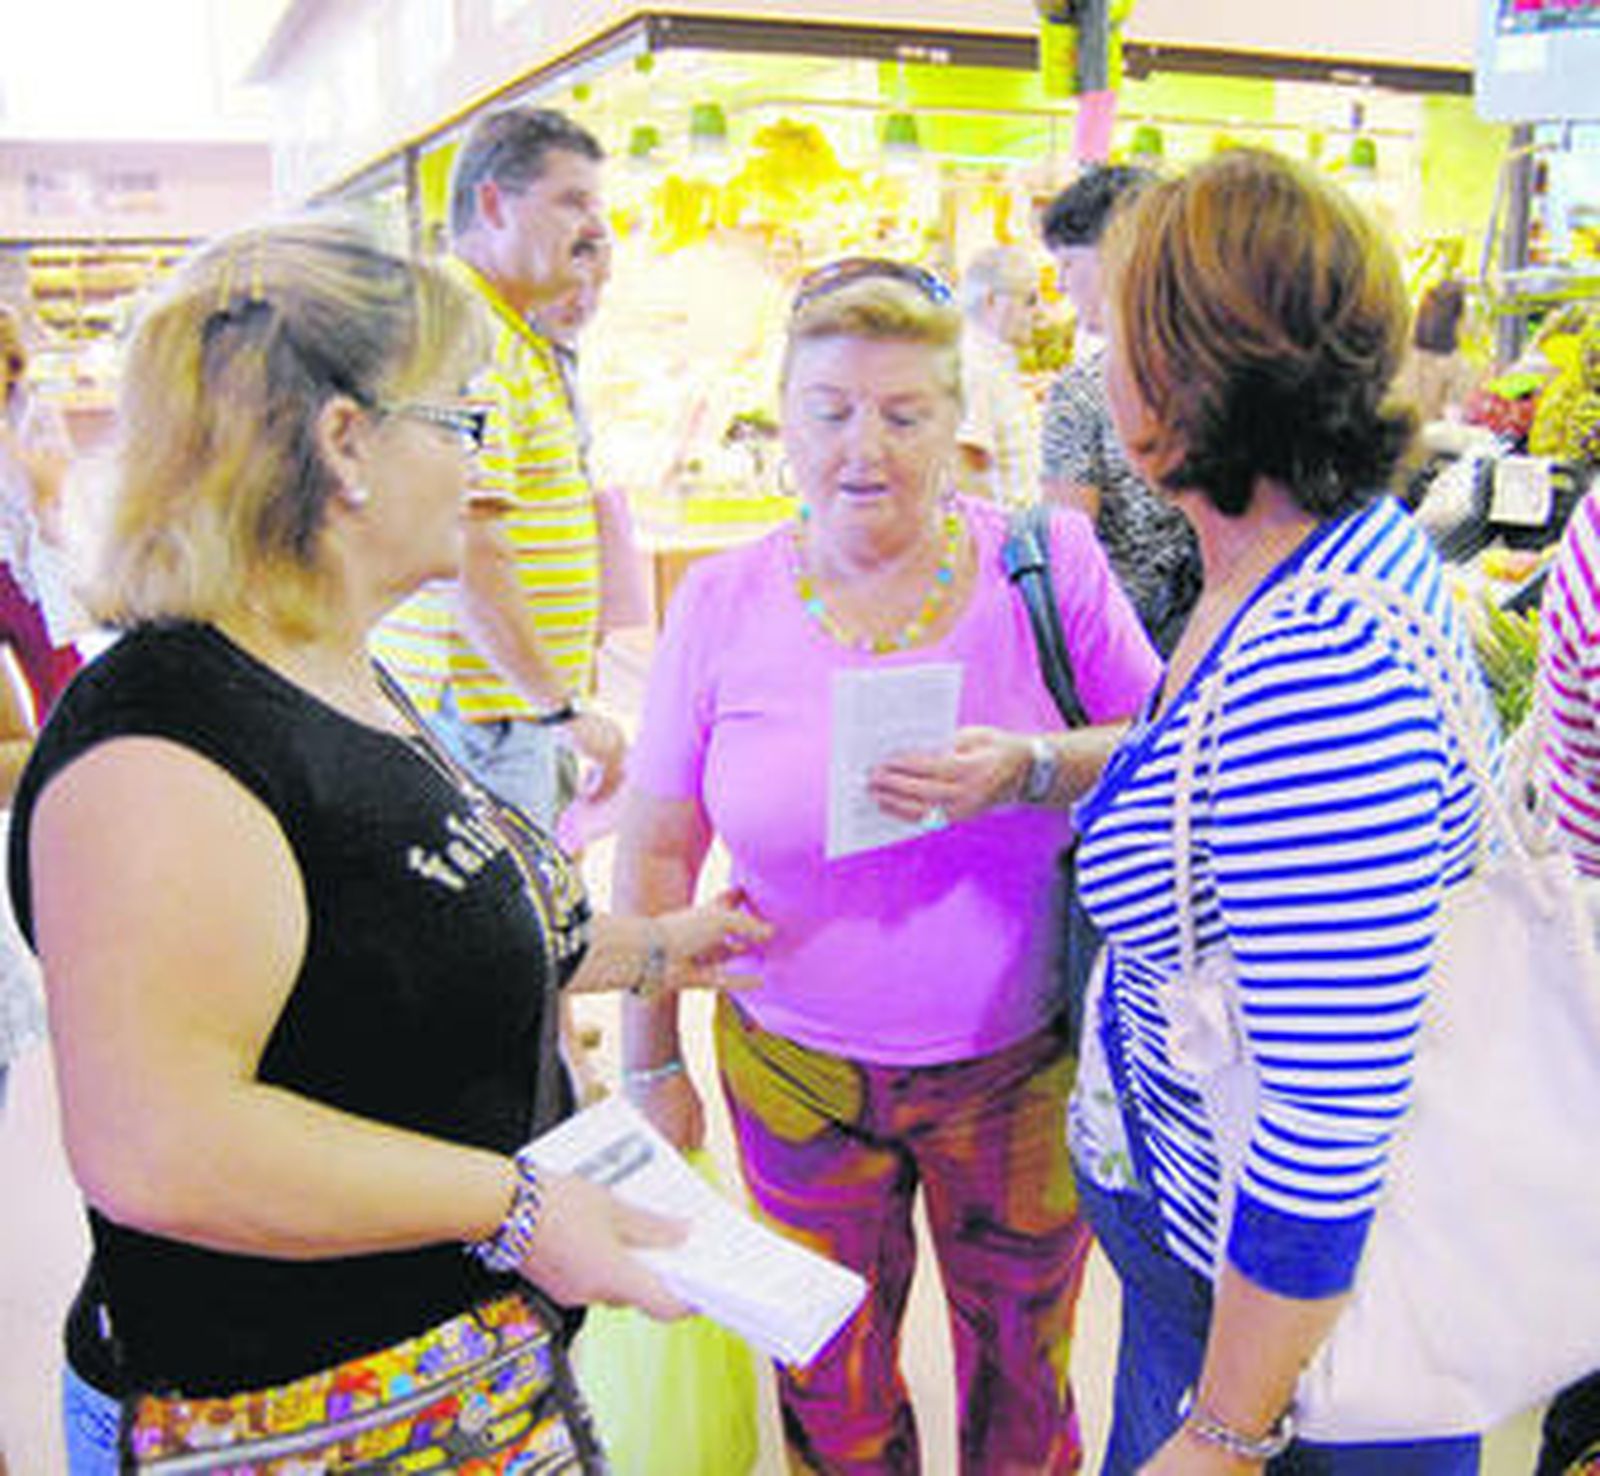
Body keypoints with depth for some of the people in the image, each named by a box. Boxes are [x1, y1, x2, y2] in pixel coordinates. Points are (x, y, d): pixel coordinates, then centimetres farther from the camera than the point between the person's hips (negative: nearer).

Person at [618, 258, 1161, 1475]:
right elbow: (656, 851, 0)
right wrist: (652, 1063, 3)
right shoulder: (722, 601, -6)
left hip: (1022, 1067, 0)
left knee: (1021, 1370, 21)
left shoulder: (1051, 564, -8)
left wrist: (1032, 772, -27)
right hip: (797, 1071, 1)